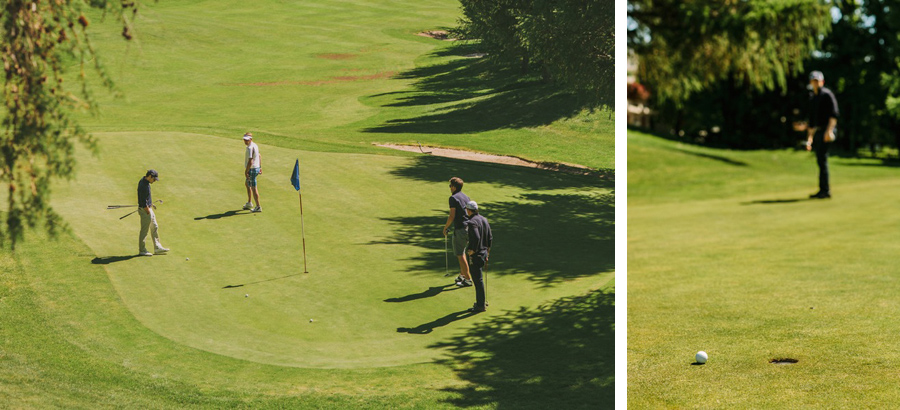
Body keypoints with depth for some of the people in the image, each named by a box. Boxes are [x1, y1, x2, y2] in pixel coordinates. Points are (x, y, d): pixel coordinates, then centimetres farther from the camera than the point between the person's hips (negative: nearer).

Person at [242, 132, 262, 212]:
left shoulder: (250, 148, -22)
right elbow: (259, 156, 19)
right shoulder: (255, 145, 10)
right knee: (246, 184, 25)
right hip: (256, 168, 11)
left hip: (251, 169, -11)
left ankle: (258, 207, -1)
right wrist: (260, 167, 25)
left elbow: (250, 161, -27)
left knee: (253, 188, -5)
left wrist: (246, 172, -23)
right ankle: (249, 203, 33)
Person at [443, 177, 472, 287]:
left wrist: (445, 227, -6)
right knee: (462, 252, 22)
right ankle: (462, 275, 30)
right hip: (468, 227, 9)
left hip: (460, 229, -9)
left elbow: (452, 216, -17)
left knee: (460, 255, -3)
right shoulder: (466, 197, 13)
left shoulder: (453, 198, -13)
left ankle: (468, 279, -3)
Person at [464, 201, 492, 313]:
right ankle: (481, 302, 28)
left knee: (478, 280, -1)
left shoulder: (472, 222, -19)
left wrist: (472, 250, -19)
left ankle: (481, 305, 6)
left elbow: (476, 238, -32)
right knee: (479, 279, 20)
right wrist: (487, 251, 19)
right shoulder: (484, 220, 9)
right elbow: (490, 237, 12)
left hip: (475, 256, -9)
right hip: (484, 253, 9)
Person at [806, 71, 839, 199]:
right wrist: (809, 137, 22)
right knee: (820, 161, 8)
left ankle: (824, 190, -12)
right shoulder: (812, 98, 20)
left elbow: (834, 114, -13)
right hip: (817, 131, 8)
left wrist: (829, 130, -22)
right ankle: (825, 190, 13)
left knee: (822, 159, -13)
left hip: (826, 132, -8)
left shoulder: (827, 94, -5)